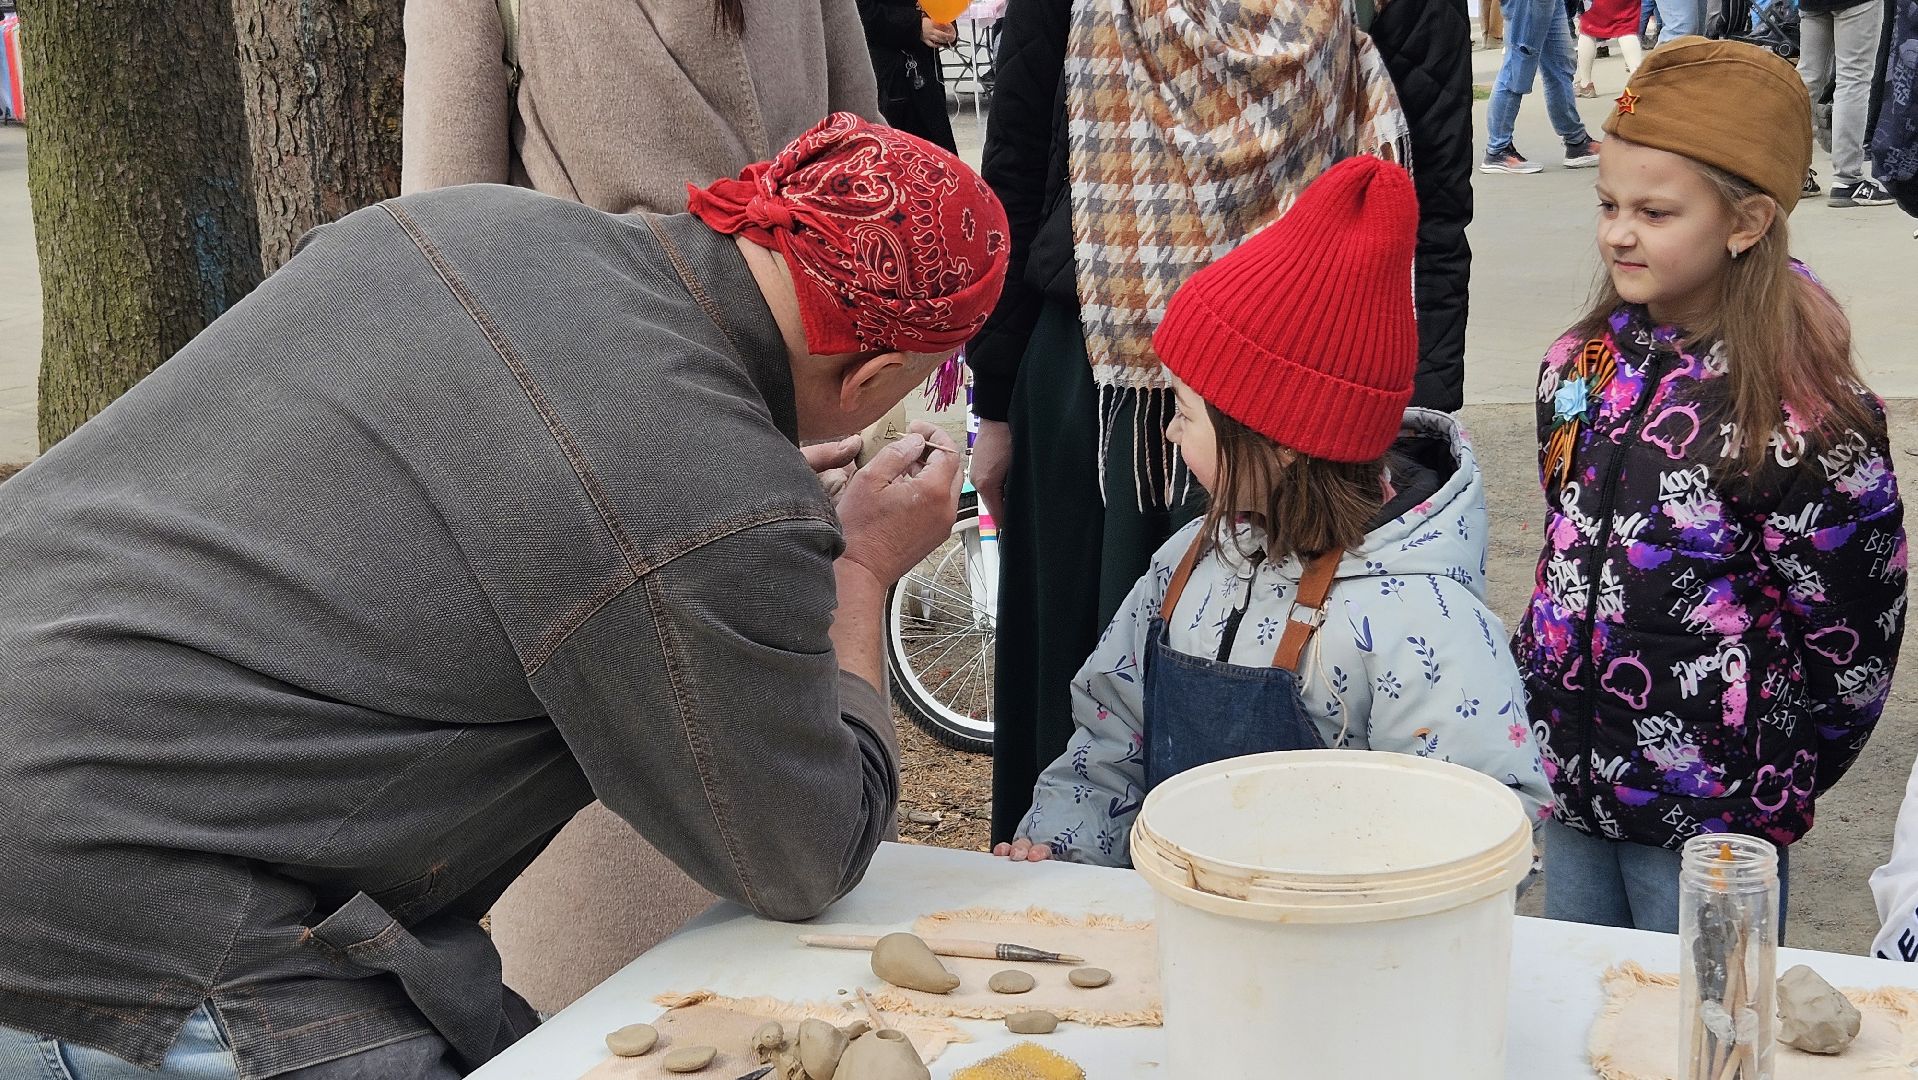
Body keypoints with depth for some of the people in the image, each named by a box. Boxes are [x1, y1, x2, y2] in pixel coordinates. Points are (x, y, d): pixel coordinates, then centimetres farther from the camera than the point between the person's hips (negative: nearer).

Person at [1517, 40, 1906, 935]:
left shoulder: (1801, 417, -19)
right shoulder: (1584, 363, 1)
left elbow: (1851, 644, -12)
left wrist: (1764, 782, -5)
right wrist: (1541, 702, 12)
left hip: (1710, 818, -6)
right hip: (1572, 784, 6)